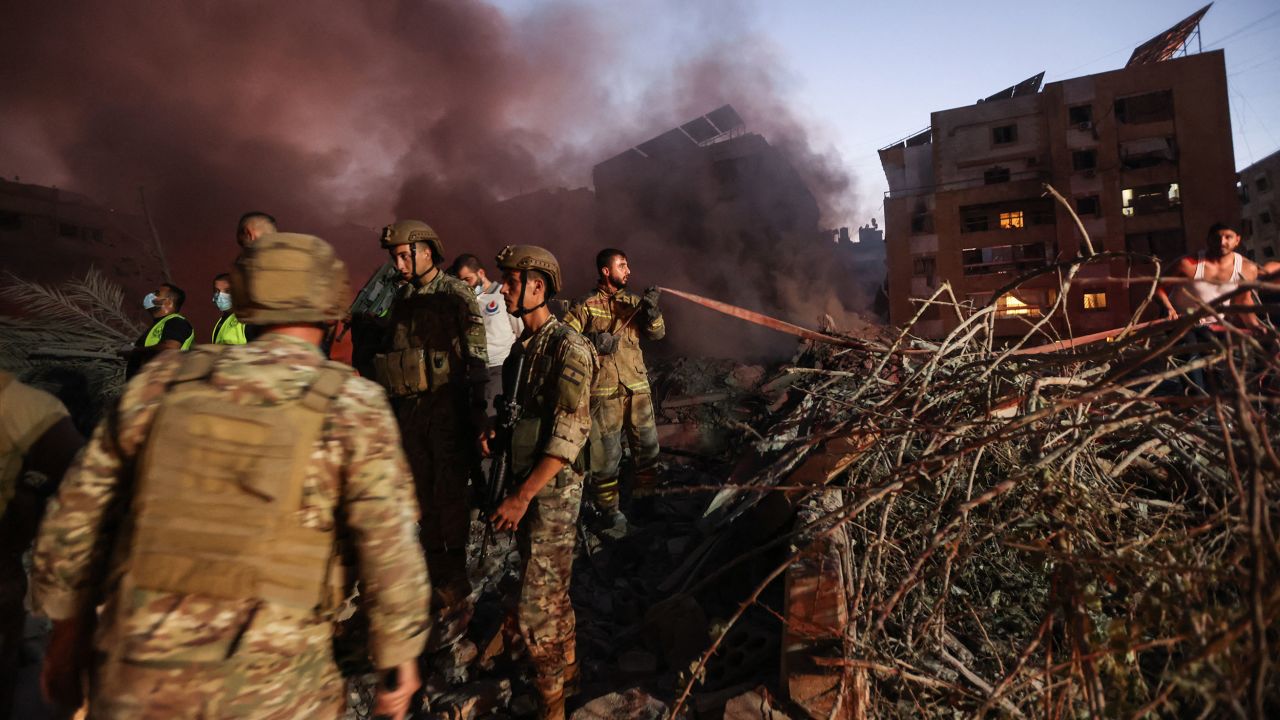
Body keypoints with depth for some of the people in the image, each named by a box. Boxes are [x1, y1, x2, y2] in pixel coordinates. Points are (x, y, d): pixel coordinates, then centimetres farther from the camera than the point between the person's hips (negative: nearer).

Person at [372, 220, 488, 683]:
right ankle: (439, 585, 25)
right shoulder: (401, 300, 13)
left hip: (448, 411, -6)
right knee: (425, 501, 12)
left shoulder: (457, 295, -6)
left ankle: (454, 604, 4)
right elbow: (390, 358, 18)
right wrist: (388, 411, 16)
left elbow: (476, 358, -9)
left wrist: (479, 412, -13)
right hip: (410, 411, 6)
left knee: (452, 499, -4)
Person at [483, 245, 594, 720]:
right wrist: (493, 432, 2)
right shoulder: (521, 346, 9)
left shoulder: (569, 348, -17)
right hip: (522, 481, 8)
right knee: (550, 588, 21)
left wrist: (523, 496, -22)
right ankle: (567, 665, 40)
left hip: (554, 486, -8)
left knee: (536, 605, -2)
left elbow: (570, 434, -22)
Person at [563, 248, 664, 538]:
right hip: (604, 390, -4)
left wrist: (652, 310, -16)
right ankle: (608, 510, 15)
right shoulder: (586, 305, -3)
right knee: (606, 452, 0)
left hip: (637, 386, 5)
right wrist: (592, 339, -24)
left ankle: (646, 496, 32)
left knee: (647, 446, 12)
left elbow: (657, 332, 3)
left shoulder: (633, 302, 10)